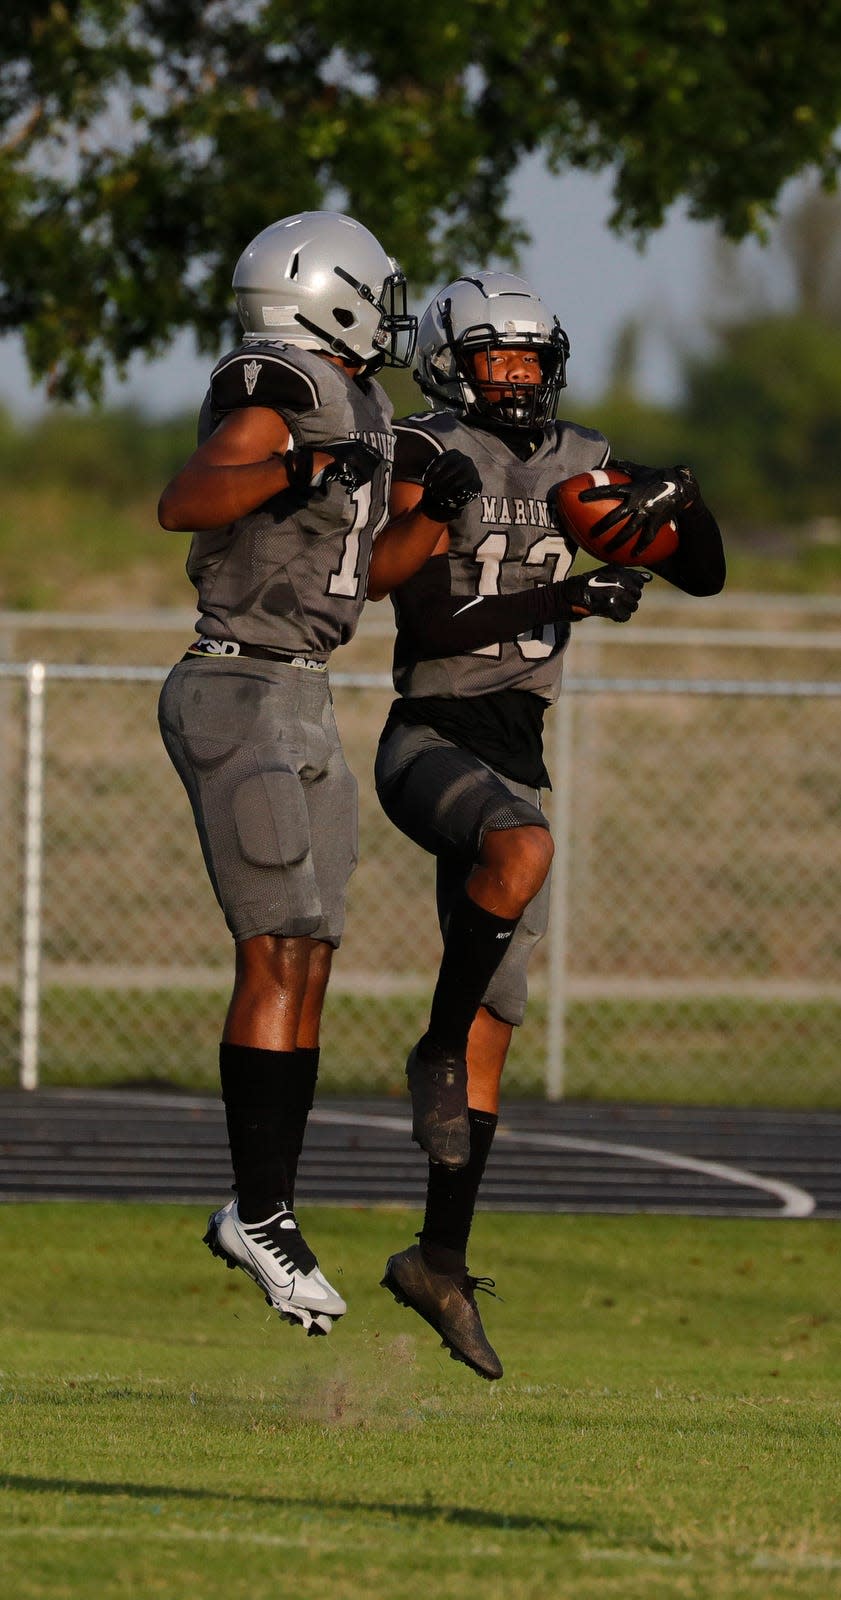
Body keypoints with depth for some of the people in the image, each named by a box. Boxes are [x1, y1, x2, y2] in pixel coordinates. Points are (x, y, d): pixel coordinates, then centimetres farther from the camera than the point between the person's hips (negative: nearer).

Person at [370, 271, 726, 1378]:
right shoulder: (429, 460, -5)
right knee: (525, 851, -39)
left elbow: (706, 576, 13)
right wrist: (554, 599, -26)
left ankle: (441, 1256, 11)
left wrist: (677, 497, -8)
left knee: (495, 1029, 4)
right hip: (429, 738, -6)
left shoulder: (577, 470, 11)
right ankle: (434, 1057, -20)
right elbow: (425, 624, -15)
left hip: (514, 755, 6)